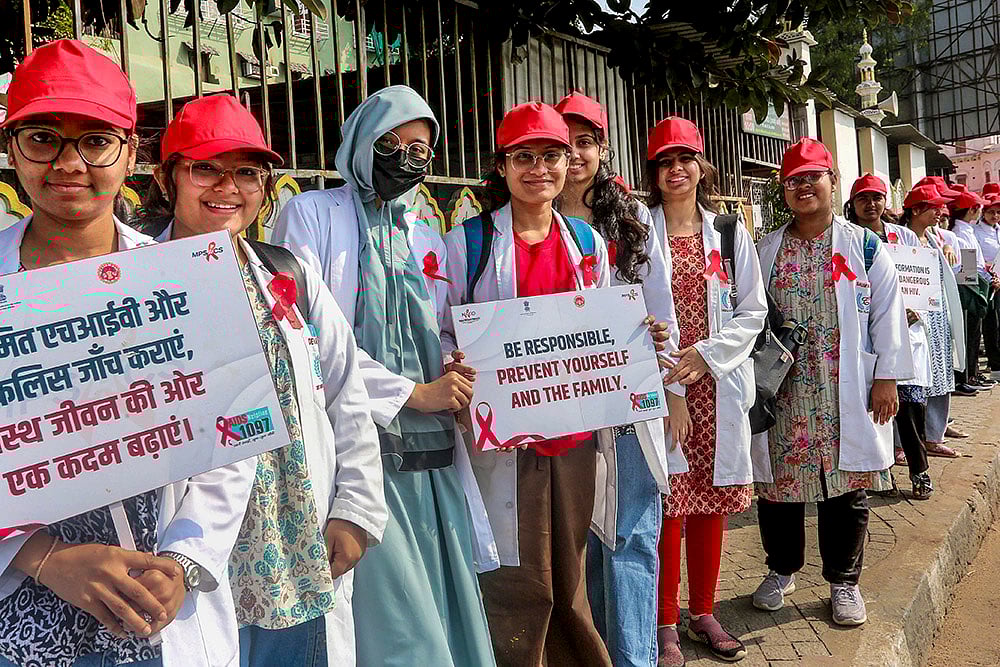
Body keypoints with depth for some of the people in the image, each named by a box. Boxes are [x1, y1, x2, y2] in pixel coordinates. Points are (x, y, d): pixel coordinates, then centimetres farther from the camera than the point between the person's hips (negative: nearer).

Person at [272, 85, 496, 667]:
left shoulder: (428, 239, 19)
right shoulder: (311, 214, 2)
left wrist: (455, 378, 1)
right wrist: (412, 393, -11)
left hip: (429, 454, 6)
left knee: (446, 607, 8)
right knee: (387, 620, -4)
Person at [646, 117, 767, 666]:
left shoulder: (730, 234, 10)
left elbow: (752, 310, 7)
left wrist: (706, 354, -7)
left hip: (716, 385, 3)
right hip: (657, 384, -3)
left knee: (711, 500, 10)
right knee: (665, 502, -2)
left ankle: (702, 613, 26)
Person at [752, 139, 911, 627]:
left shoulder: (864, 246, 3)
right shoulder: (766, 251, 8)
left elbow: (887, 312, 2)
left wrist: (886, 376, -3)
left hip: (846, 394, -1)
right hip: (782, 392, 1)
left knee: (846, 485, 7)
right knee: (779, 480, 8)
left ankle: (843, 581, 25)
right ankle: (782, 569, 30)